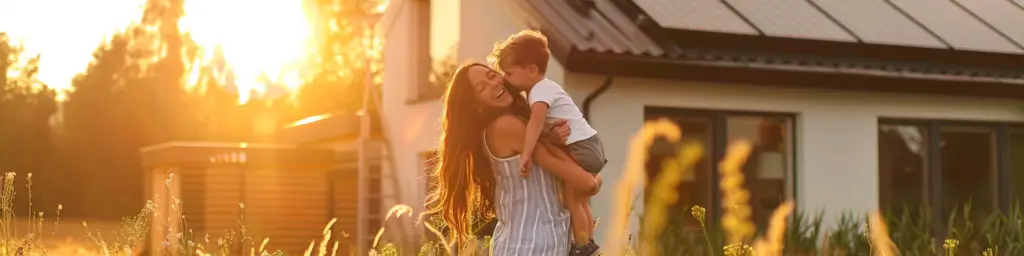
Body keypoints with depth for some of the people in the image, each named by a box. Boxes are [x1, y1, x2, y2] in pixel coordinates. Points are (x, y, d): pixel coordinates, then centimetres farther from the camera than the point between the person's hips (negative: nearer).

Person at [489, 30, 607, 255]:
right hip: (589, 146, 11)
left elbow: (536, 121, -34)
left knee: (570, 198, -5)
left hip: (582, 147, -11)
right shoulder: (544, 87, 14)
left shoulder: (541, 90, -17)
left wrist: (526, 155, -40)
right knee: (580, 199, 18)